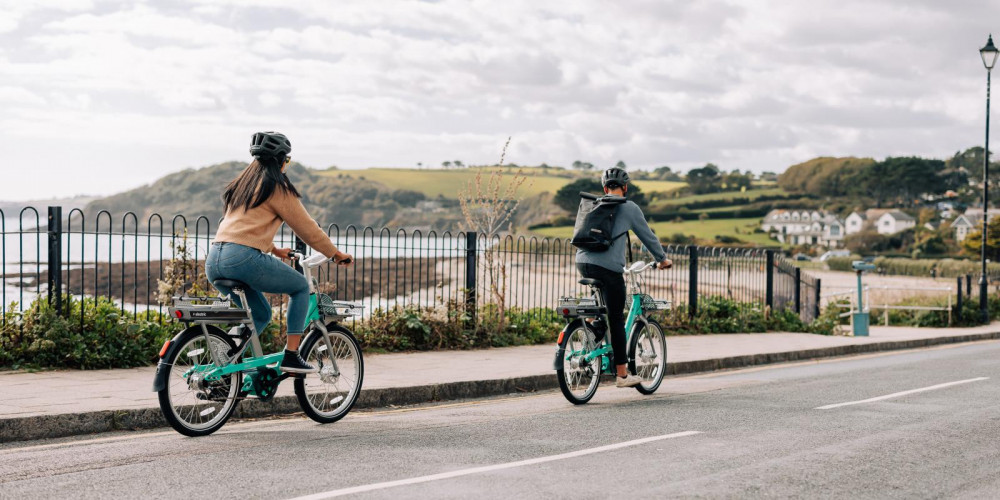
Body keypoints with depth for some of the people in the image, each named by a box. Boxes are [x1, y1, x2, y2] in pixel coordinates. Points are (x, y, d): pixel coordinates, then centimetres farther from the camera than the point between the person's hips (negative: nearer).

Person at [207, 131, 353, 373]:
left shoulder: (242, 182, 24)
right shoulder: (277, 187, 1)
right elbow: (307, 228, 6)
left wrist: (274, 249, 48)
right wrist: (336, 254, 18)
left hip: (213, 262, 8)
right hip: (243, 258, -8)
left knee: (260, 313, 24)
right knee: (301, 286, 13)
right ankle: (291, 356, 7)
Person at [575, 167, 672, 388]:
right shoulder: (629, 208, 5)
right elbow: (647, 235, 12)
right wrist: (662, 259, 27)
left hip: (583, 262, 5)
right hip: (608, 266, -5)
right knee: (616, 319, 1)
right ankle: (622, 375, 5)